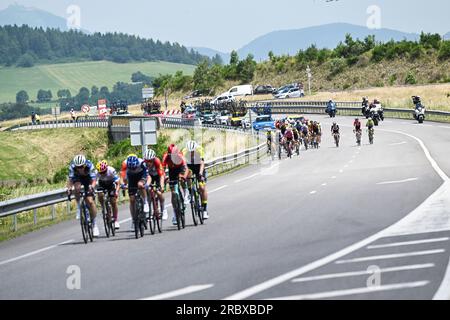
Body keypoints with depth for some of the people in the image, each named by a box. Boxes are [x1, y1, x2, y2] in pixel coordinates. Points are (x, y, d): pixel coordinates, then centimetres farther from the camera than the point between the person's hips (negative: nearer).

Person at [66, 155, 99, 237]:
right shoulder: (72, 166, -31)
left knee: (90, 201, -13)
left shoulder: (89, 166, -34)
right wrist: (69, 188, -53)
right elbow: (70, 179, -34)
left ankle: (95, 225, -4)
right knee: (77, 188, -36)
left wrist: (92, 186, -58)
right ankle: (79, 208, -13)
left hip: (88, 178, -1)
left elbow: (94, 180, -37)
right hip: (77, 178, 1)